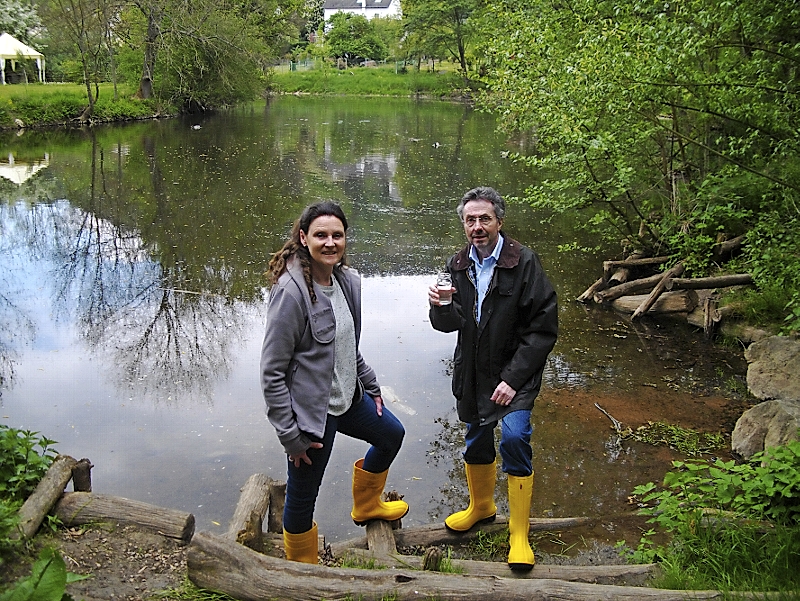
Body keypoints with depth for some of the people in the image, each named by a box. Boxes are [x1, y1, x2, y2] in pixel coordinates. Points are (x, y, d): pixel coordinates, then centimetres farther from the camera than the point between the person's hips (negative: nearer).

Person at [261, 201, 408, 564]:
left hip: (348, 398, 9)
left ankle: (366, 505, 55)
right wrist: (290, 435, -20)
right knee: (302, 497, 6)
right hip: (310, 409, -9)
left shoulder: (348, 280, -1)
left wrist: (371, 386, 19)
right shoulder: (291, 291, -24)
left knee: (391, 435, 29)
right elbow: (272, 372, -21)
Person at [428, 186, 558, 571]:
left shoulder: (523, 262, -14)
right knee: (476, 439, 17)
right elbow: (452, 324, 5)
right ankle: (481, 506, 46)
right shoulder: (458, 265, 2)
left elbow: (544, 328, -14)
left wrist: (514, 378, -19)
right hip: (473, 372, 5)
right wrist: (441, 308, -20)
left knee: (514, 437, -21)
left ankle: (519, 535, -4)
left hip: (516, 372, -5)